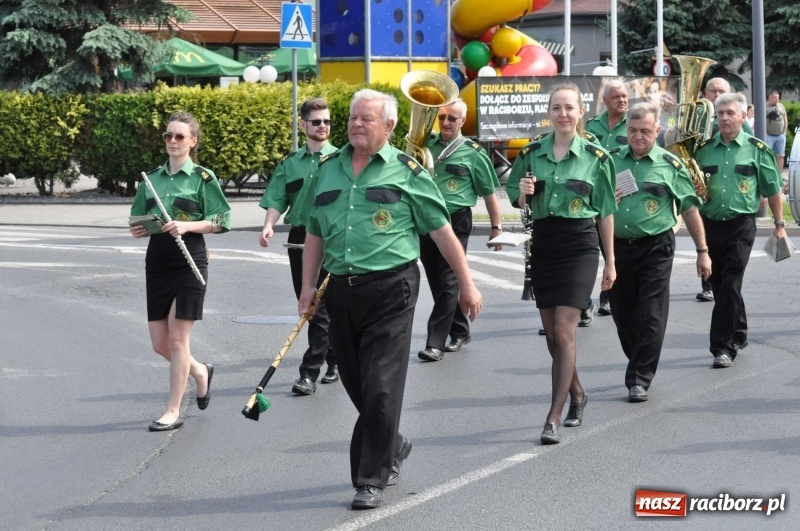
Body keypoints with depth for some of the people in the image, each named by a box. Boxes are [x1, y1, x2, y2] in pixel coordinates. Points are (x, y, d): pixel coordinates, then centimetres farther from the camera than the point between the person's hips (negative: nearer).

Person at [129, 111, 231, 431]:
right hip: (157, 259, 6)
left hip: (189, 260, -6)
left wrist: (187, 225, -19)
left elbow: (221, 221, -6)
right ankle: (200, 372, 36)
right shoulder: (152, 178, 11)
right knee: (160, 343, 7)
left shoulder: (202, 178, -4)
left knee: (177, 337, -5)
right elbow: (138, 218, 19)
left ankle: (173, 411, 3)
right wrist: (137, 229, -3)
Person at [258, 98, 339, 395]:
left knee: (320, 306, -7)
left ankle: (309, 373, -6)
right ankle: (336, 360, 24)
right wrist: (269, 225, -11)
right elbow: (277, 200, 7)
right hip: (299, 237, 5)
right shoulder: (290, 163, 11)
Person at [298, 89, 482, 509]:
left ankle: (371, 480, 0)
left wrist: (467, 285, 2)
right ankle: (392, 448, 37)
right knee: (356, 385, 13)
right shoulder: (327, 170, 12)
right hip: (341, 289, 5)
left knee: (380, 388, -7)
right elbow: (314, 235, 19)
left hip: (390, 289, -5)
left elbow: (442, 231, 1)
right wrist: (308, 286, 12)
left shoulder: (405, 171, -1)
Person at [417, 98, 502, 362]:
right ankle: (460, 332, 27)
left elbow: (489, 193, 3)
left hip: (456, 222, -5)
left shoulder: (473, 153, -1)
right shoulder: (426, 144, 8)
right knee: (436, 281, 12)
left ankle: (436, 342, -7)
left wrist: (496, 226, 2)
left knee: (448, 283, -7)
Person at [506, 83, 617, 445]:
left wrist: (610, 261, 2)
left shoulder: (595, 157, -3)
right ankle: (577, 394, 33)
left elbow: (605, 212, 2)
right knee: (551, 332, 10)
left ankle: (554, 418, -13)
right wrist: (523, 194, -10)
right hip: (543, 246, 4)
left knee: (564, 330, -11)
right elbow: (515, 199, 14)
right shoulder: (532, 153, 4)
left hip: (579, 248, -4)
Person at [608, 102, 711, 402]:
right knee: (622, 313, 11)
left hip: (655, 248, -4)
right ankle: (639, 364, 30)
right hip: (618, 245, 4)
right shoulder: (611, 160, 7)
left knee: (650, 317, -6)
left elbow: (689, 209, 3)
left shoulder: (670, 165, -1)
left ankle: (639, 379, -2)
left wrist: (702, 251, 2)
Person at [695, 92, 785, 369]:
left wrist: (779, 224, 5)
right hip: (710, 224, 4)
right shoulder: (704, 148, 6)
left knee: (729, 286, -10)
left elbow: (772, 189, 5)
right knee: (720, 285, 11)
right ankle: (738, 335, 29)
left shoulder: (757, 149, 0)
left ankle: (723, 346, -7)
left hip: (740, 224, -4)